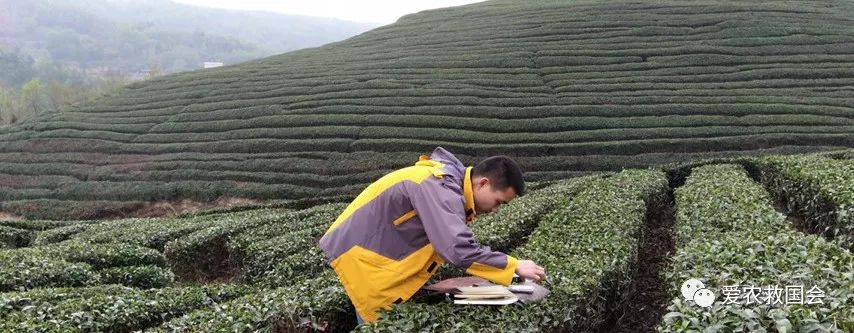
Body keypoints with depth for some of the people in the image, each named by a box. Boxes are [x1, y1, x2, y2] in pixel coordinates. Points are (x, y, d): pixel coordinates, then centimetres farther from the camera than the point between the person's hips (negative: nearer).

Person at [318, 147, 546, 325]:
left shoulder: (452, 180, 3)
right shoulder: (441, 189, -29)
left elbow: (447, 240, 7)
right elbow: (458, 250, -36)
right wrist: (514, 266, -27)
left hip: (373, 246, 10)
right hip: (360, 252, -10)